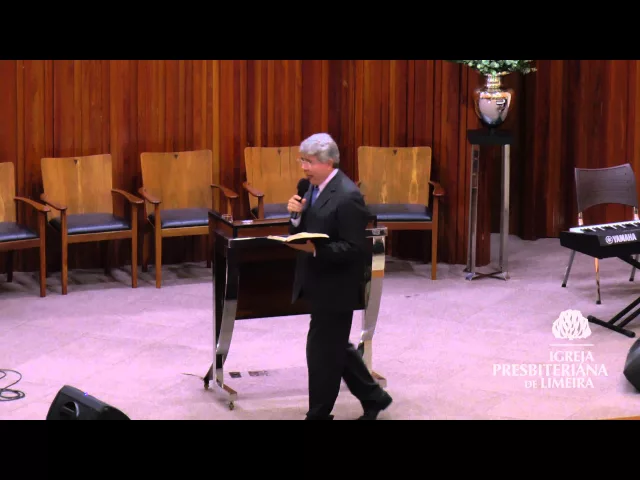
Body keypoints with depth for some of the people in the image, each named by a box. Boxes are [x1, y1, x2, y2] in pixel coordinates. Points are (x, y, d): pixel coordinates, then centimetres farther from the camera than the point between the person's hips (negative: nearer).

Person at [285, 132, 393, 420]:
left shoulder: (347, 196, -20)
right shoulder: (313, 186, 7)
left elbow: (353, 248, -22)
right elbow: (302, 233, 10)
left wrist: (315, 249, -32)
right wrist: (296, 215, -10)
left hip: (336, 288, -9)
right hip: (318, 284, 9)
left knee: (322, 351, 1)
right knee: (335, 347, 18)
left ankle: (318, 414, 15)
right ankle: (373, 397, 33)